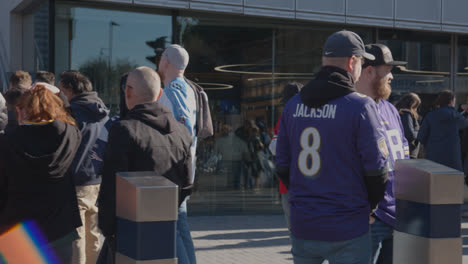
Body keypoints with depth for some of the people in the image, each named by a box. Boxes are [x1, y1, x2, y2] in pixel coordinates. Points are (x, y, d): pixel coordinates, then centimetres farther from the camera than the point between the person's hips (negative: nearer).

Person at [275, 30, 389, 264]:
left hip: (302, 226, 5)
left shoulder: (293, 105, 4)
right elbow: (377, 170, -11)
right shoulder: (360, 106, -12)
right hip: (347, 230, -5)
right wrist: (366, 207, 7)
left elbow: (282, 167, 8)